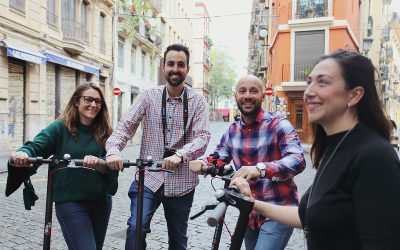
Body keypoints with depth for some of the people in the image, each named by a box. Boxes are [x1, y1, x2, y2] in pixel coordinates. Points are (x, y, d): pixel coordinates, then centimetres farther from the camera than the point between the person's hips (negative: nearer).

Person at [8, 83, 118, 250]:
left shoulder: (104, 133, 2)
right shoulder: (61, 127, -5)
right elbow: (35, 146, -16)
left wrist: (97, 164, -26)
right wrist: (22, 153, -39)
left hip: (101, 201, 4)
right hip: (70, 201, -4)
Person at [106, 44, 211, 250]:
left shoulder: (198, 102, -1)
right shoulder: (149, 97, 1)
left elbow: (202, 137, -14)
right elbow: (126, 125, -8)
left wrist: (180, 155, -32)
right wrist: (113, 150, -28)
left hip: (181, 183, 1)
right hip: (148, 179, 0)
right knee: (136, 227, -18)